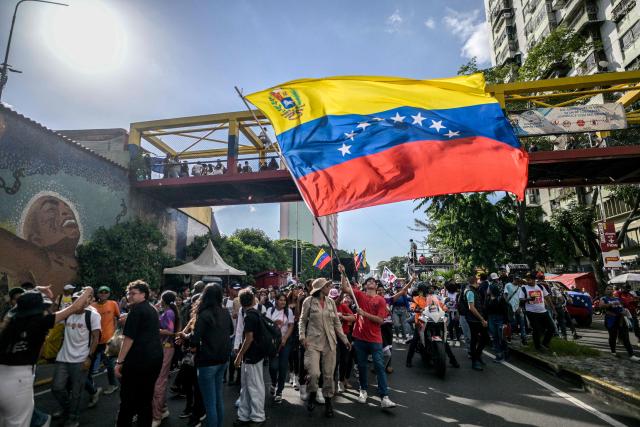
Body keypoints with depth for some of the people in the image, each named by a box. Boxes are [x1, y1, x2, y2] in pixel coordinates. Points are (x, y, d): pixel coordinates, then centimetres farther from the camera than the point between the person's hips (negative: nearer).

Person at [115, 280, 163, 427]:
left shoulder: (136, 309, -9)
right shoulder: (152, 309, 16)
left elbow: (129, 338, -14)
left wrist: (119, 361, -12)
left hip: (138, 359, -8)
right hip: (155, 358, 8)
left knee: (128, 399, 2)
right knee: (146, 398, 15)